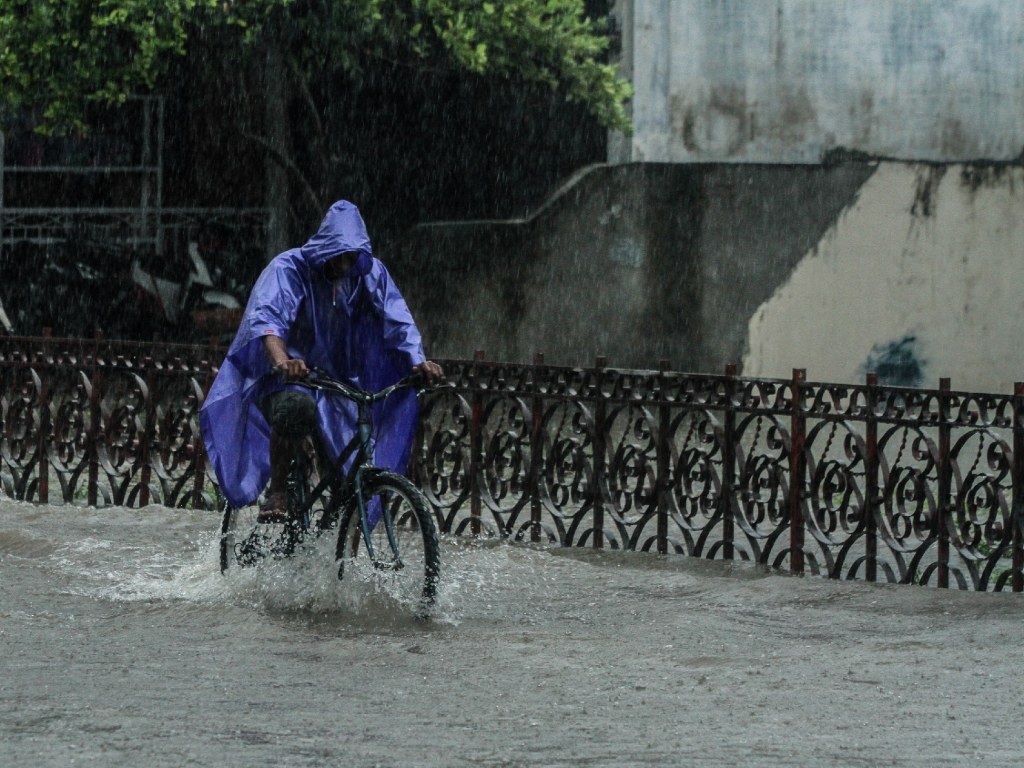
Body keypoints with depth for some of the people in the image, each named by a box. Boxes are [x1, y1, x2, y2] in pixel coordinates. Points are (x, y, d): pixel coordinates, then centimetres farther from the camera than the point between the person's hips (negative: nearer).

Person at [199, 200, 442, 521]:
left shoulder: (370, 274, -1)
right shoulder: (289, 268, -15)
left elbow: (397, 321, -9)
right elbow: (266, 317, -30)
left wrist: (419, 362, -30)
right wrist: (282, 360, -51)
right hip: (281, 379, -4)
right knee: (297, 406, -40)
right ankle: (275, 493, -24)